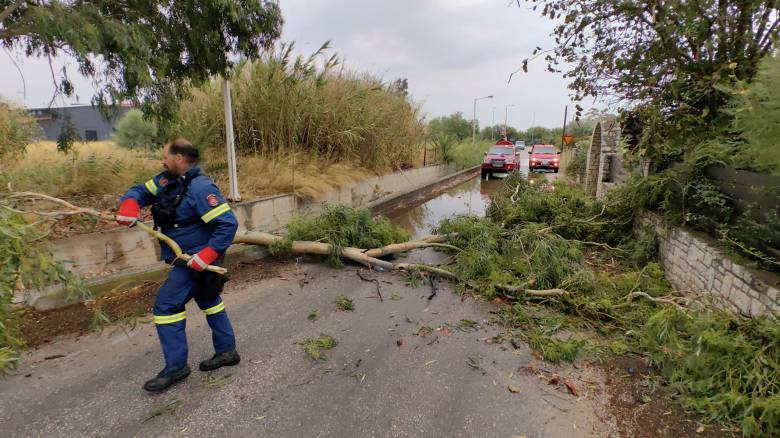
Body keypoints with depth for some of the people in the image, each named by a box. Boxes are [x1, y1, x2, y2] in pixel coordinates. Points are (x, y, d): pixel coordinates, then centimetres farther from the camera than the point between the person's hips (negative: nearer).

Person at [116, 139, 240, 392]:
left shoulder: (200, 187, -25)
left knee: (166, 306, -6)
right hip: (186, 258, 10)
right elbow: (141, 191, 11)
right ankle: (227, 351, 33)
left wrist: (207, 255, -31)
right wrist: (129, 206, -12)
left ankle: (175, 368, 8)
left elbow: (228, 223, -29)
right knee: (208, 301, 18)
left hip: (196, 261, -10)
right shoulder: (168, 180, 5)